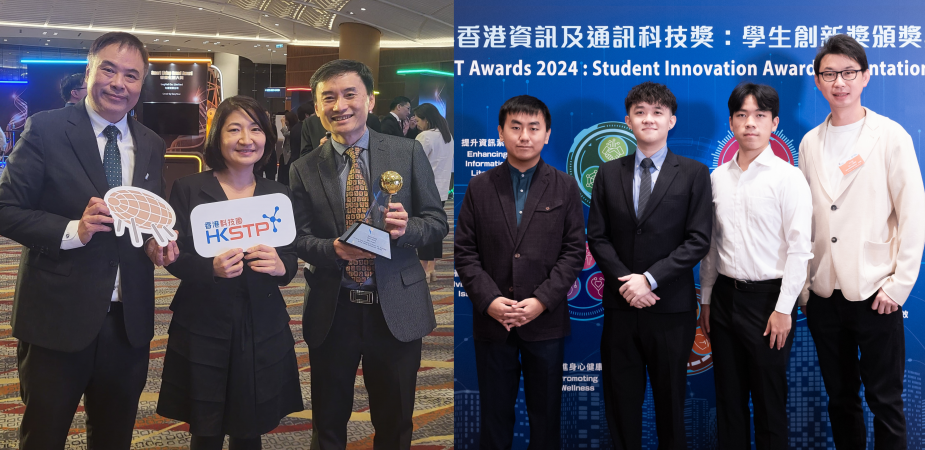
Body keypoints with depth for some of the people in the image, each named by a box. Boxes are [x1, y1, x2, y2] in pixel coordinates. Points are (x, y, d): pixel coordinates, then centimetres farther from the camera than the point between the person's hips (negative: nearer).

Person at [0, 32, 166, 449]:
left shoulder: (151, 146, 8)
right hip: (56, 319, -4)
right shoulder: (45, 129, -7)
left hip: (129, 322, 5)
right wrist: (73, 230, -24)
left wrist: (158, 240, -7)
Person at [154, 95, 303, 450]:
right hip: (202, 330, -2)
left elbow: (291, 262, 6)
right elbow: (174, 258, -4)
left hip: (263, 331, 2)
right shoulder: (188, 189, -1)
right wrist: (211, 267, -24)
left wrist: (280, 266, -18)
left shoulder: (279, 195, 7)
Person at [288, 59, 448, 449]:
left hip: (396, 310, 0)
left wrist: (406, 228, -22)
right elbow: (299, 239, 1)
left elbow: (438, 222, 0)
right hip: (331, 312, 1)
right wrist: (333, 250, -20)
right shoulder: (303, 170, 1)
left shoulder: (408, 153, -1)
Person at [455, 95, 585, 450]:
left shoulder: (565, 187, 3)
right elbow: (465, 252, 1)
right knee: (494, 415, 10)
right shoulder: (479, 187, 5)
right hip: (492, 321, 1)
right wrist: (489, 300, -12)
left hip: (546, 322, 0)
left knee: (545, 414, 10)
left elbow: (574, 250, -2)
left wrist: (541, 301, -12)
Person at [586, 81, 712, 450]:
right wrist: (625, 282, -10)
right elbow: (597, 237, 4)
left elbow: (698, 240, -6)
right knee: (621, 398, 9)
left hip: (672, 307, -2)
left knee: (671, 398, 11)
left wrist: (650, 278, -14)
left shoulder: (694, 174, 0)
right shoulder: (608, 174, 7)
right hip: (620, 304, 2)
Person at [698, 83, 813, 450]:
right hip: (725, 295, 5)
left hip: (768, 296, -5)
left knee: (769, 400, 5)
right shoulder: (717, 178, 8)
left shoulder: (787, 177, -7)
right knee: (728, 397, 13)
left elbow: (799, 249, -10)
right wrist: (706, 298, 11)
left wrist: (783, 309, -14)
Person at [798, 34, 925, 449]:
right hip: (824, 294, 4)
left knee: (884, 400, 4)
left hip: (874, 293, -4)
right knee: (840, 398, 14)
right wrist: (803, 285, 7)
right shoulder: (809, 143, 8)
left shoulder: (891, 136, -3)